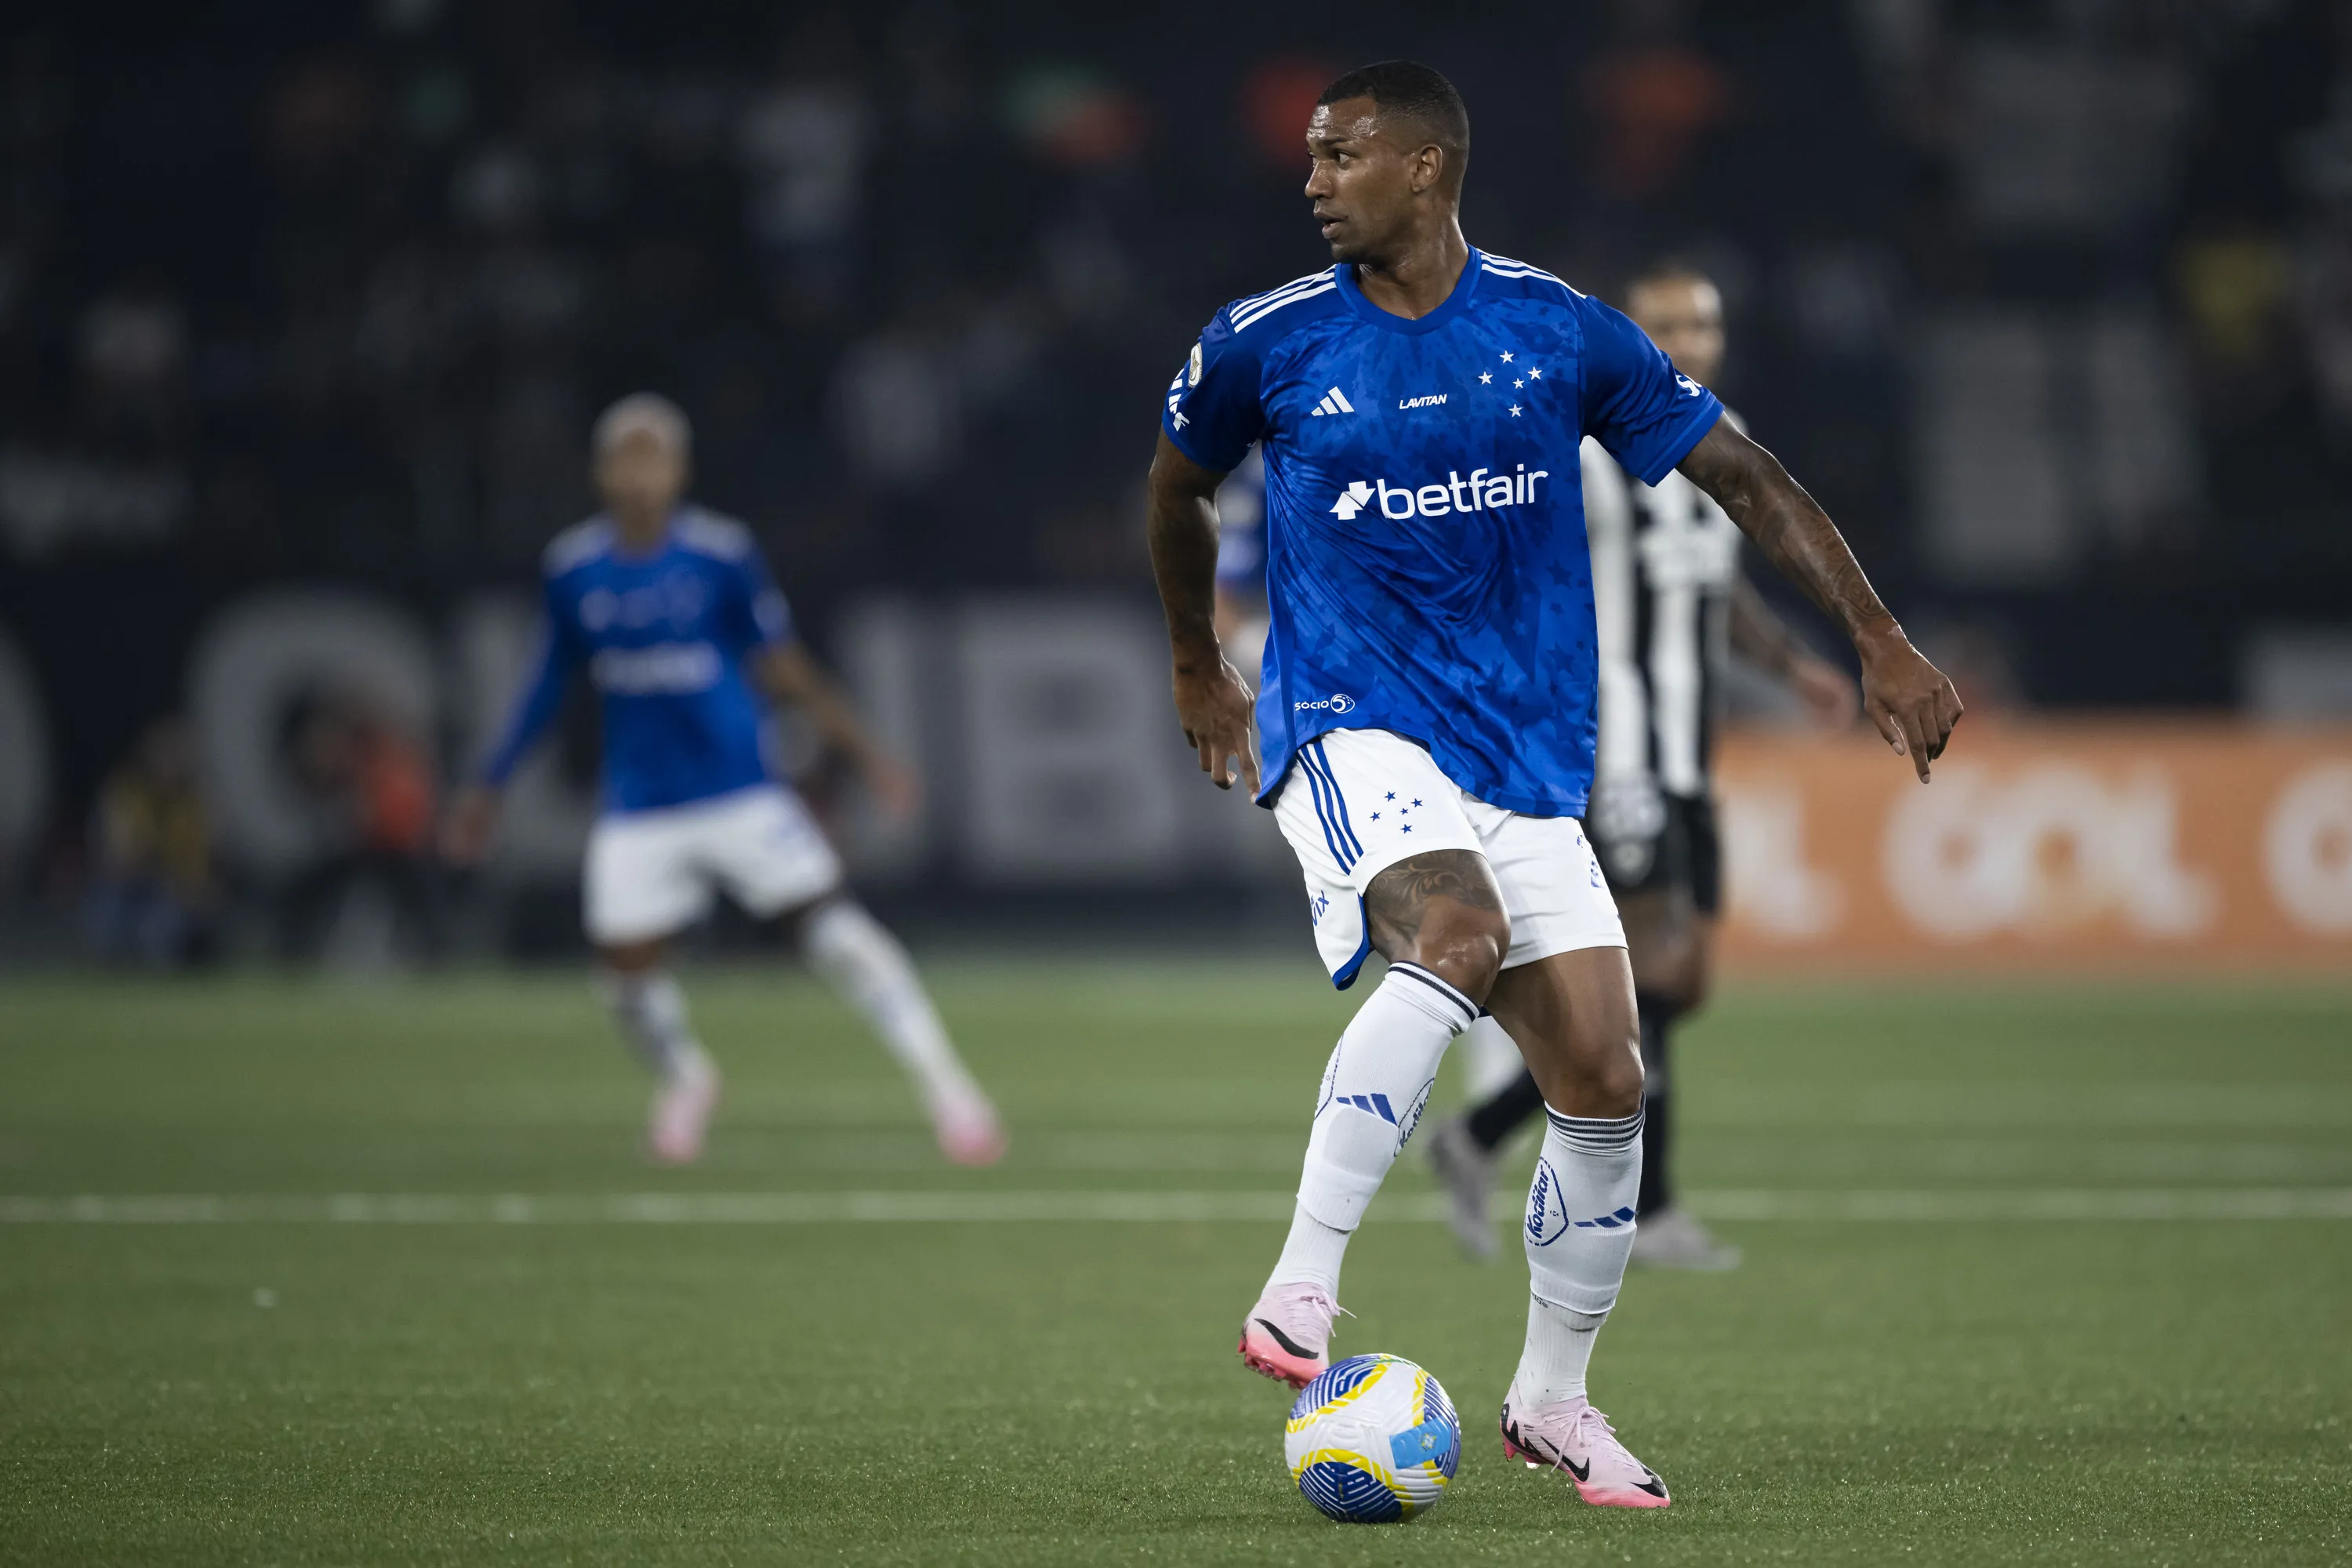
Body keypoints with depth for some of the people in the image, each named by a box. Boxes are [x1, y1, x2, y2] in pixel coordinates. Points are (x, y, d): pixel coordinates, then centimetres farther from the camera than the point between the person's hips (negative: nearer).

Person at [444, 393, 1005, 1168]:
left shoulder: (722, 553, -6)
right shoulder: (574, 567, 1)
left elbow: (783, 666, 3)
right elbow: (553, 677, 16)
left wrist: (865, 751, -1)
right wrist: (490, 785, 18)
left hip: (742, 793, -2)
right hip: (640, 809, 2)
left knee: (828, 923, -14)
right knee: (625, 966, -4)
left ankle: (939, 1077, -6)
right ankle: (683, 1077, 29)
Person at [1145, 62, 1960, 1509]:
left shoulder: (1561, 332, 1)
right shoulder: (1269, 344, 0)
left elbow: (1745, 476, 8)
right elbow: (1180, 486, 20)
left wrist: (1881, 640, 4)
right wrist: (1199, 671, 28)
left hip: (1530, 755, 3)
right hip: (1354, 725, -3)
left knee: (1604, 1078, -3)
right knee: (1457, 937, -34)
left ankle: (1552, 1399, 16)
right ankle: (1300, 1288, -33)